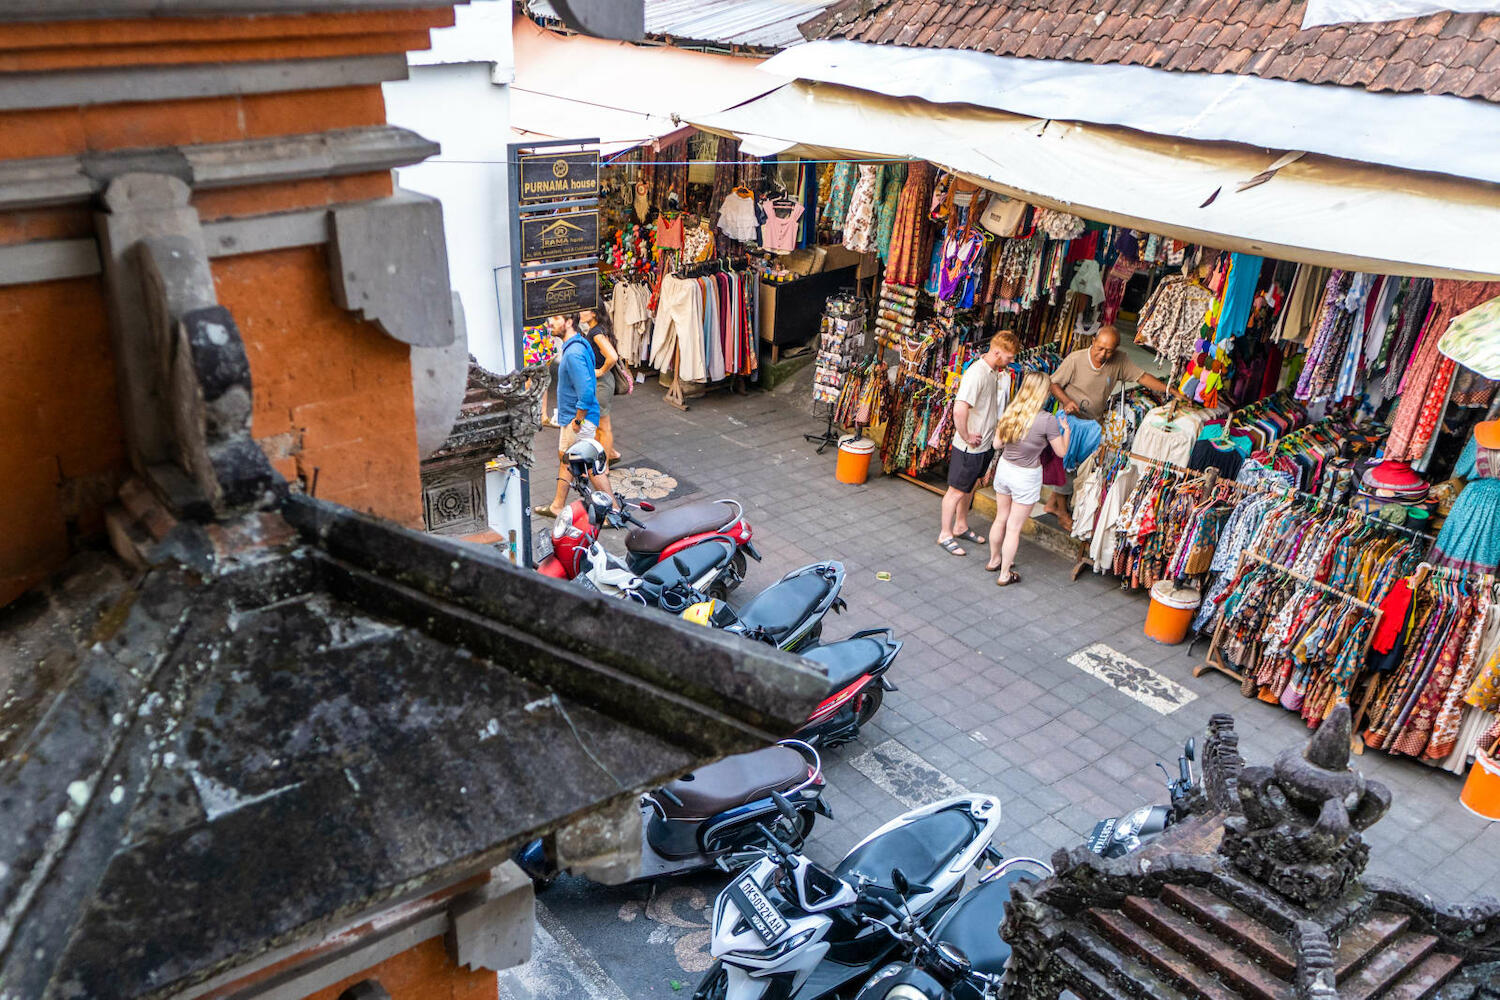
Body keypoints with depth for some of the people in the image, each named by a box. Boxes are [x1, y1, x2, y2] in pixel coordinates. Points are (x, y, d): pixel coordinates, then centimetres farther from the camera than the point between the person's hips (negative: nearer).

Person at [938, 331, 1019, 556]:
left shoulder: (994, 371, 4)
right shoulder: (977, 373, -26)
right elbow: (959, 410, -35)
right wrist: (966, 437, -22)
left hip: (983, 445, 9)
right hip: (968, 447, -9)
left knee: (969, 487, 23)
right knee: (957, 491, 5)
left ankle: (961, 527, 39)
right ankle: (945, 534, 19)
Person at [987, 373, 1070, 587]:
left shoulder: (1010, 411, -8)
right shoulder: (1047, 420, -22)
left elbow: (997, 444, 1)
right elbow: (1061, 452, -10)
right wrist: (1066, 430, 6)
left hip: (1004, 468, 5)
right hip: (1027, 476, -5)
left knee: (1001, 518, 23)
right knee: (1014, 527, 7)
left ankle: (994, 560, 41)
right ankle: (1005, 574, 19)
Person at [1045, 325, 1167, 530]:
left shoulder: (1119, 360, -9)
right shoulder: (1075, 359, -18)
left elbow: (1142, 377, -6)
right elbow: (1054, 384, -10)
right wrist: (1066, 401, -27)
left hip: (1092, 423, 4)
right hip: (1070, 420, -4)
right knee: (1065, 462, 1)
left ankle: (1053, 501, 27)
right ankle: (1062, 510, 16)